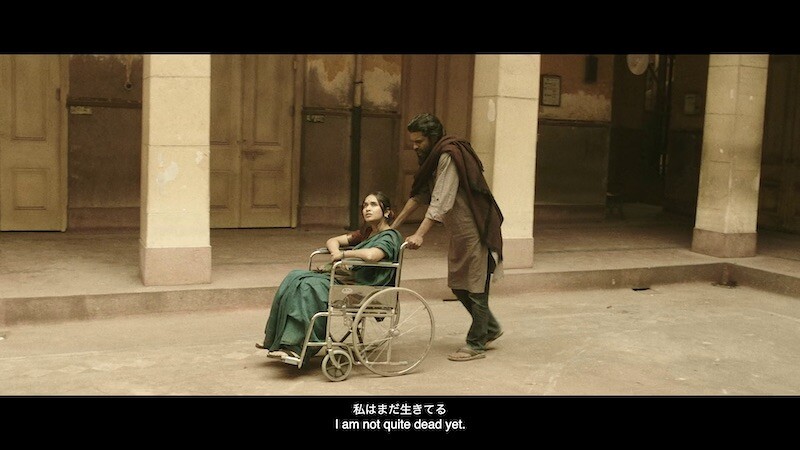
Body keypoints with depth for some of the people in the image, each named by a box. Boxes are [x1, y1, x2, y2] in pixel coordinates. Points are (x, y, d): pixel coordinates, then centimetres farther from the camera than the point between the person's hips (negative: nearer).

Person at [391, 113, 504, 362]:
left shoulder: (449, 156, -20)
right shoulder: (434, 157, 11)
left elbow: (441, 201, -26)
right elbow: (419, 195, 14)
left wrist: (420, 234, -29)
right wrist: (394, 226, 11)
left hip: (476, 229, -10)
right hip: (460, 231, 10)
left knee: (476, 287, -1)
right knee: (458, 285, 15)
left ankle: (476, 344, 8)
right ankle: (490, 328, 30)